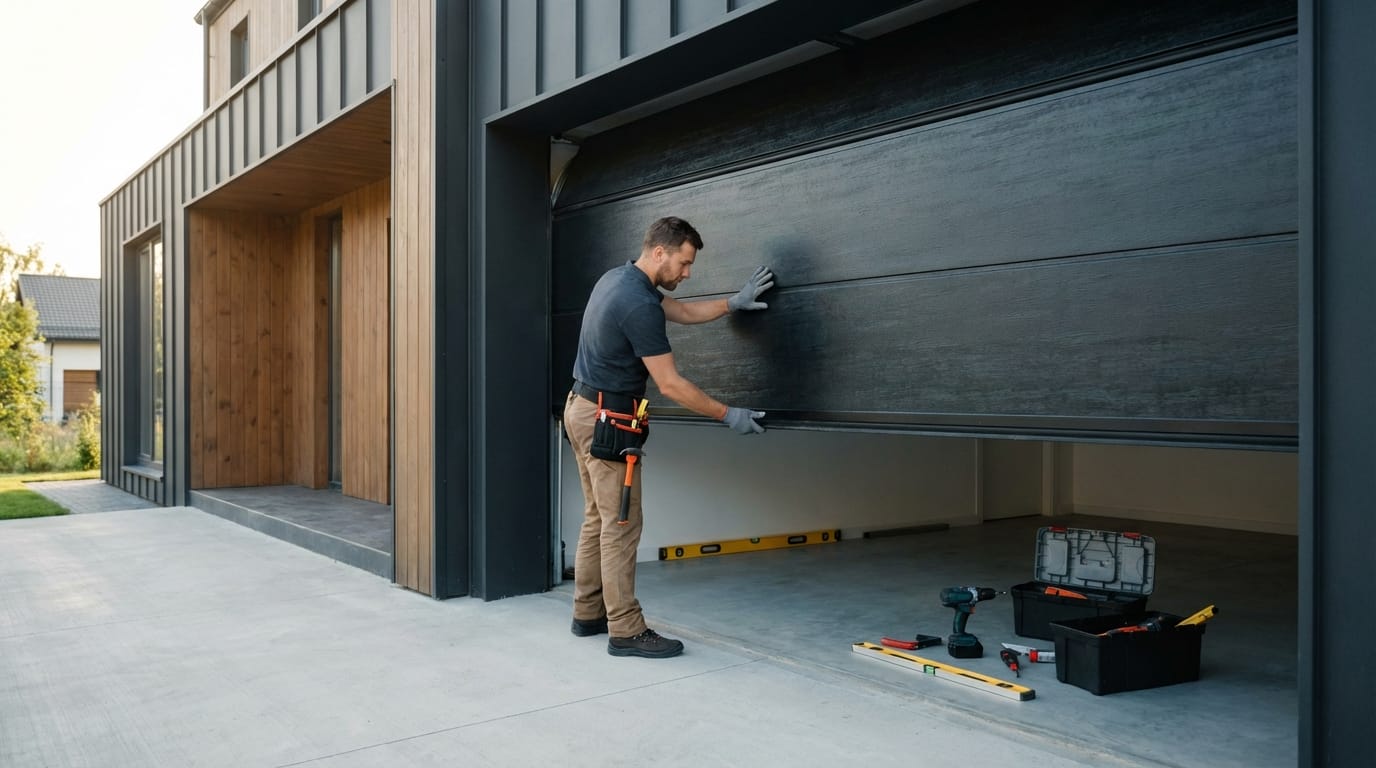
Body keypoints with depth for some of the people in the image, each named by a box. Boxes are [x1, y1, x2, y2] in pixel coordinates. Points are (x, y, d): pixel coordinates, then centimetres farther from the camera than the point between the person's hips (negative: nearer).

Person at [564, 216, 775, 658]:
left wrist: (734, 302, 14)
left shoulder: (619, 278, 9)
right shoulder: (639, 304, -22)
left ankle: (588, 614, 25)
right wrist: (728, 415, -12)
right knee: (621, 525, -4)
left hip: (583, 410, 10)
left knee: (598, 518, 16)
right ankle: (626, 631, 3)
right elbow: (670, 385, -20)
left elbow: (683, 312, 21)